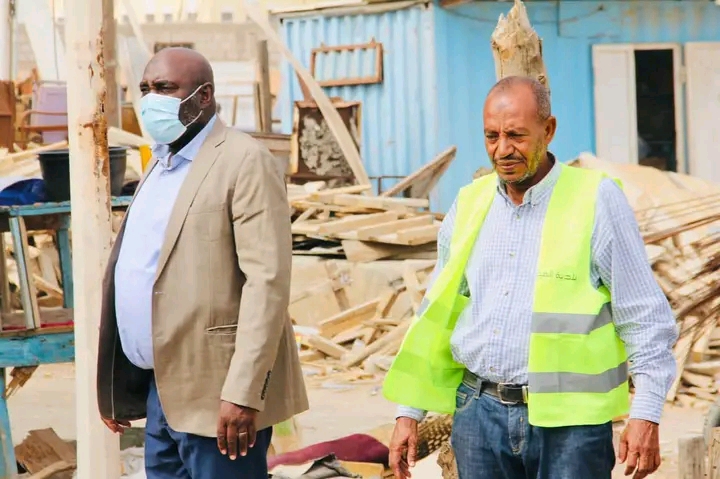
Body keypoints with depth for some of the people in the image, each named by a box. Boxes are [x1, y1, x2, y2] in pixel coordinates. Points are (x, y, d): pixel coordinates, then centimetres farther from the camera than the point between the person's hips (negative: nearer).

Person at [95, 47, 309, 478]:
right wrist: (117, 386, 16)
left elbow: (268, 280, -17)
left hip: (216, 394, -8)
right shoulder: (162, 164, 18)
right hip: (160, 392, 8)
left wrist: (243, 392, -23)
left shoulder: (245, 162, -9)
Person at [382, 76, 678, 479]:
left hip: (568, 420, -4)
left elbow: (645, 317, -4)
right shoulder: (469, 205, 10)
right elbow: (436, 316, 17)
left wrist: (646, 415, -11)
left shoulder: (597, 200, -4)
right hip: (480, 412, 4)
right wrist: (409, 412, 13)